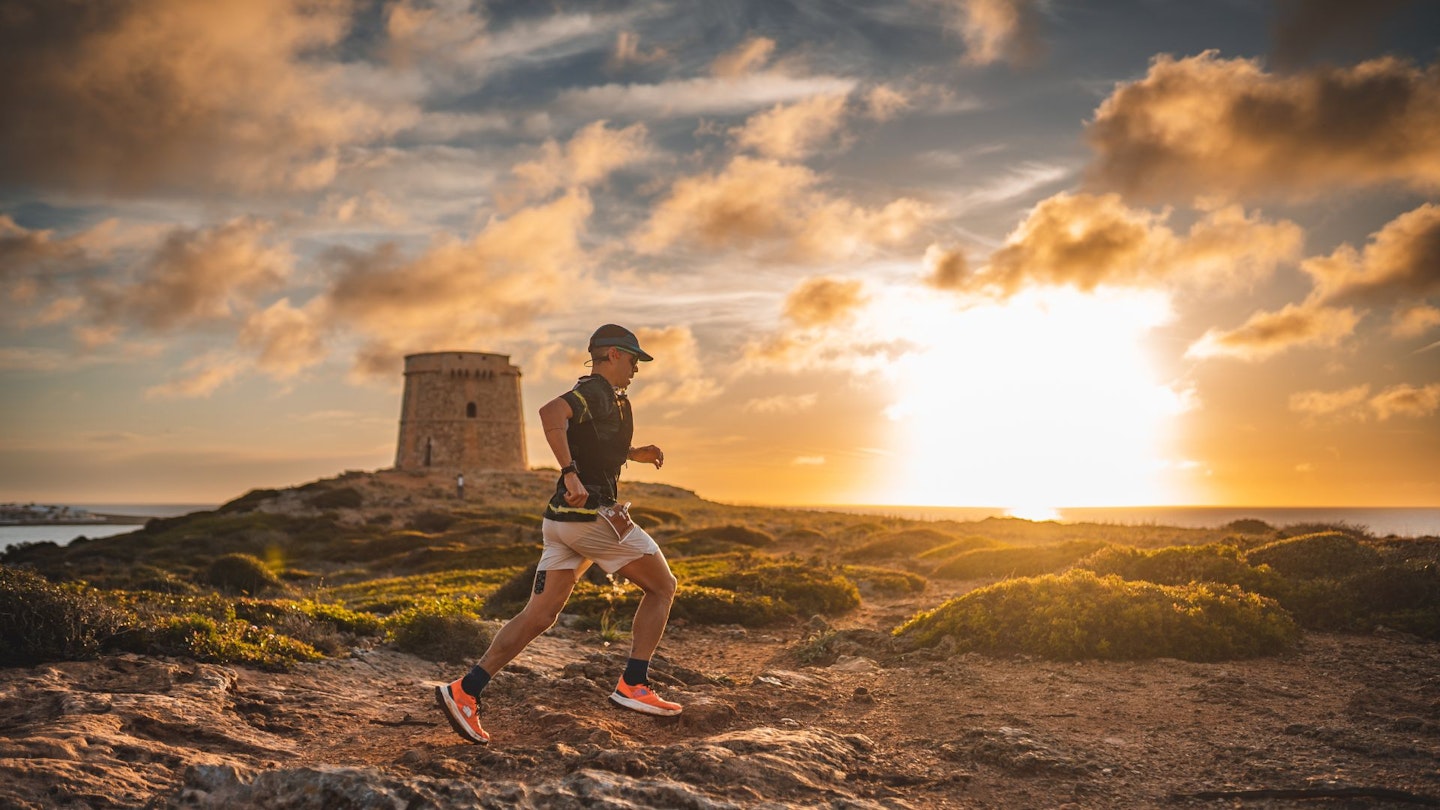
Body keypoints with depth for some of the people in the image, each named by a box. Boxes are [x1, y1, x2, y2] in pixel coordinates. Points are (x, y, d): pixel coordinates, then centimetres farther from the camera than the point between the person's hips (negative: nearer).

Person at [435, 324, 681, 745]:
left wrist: (633, 453, 30)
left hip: (561, 519, 9)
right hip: (593, 514, -9)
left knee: (539, 615, 5)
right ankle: (633, 685, 1)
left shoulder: (597, 394, 21)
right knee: (662, 587, 6)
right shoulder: (598, 392, -9)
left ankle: (465, 691, -2)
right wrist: (571, 473, -33)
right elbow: (551, 412, -29)